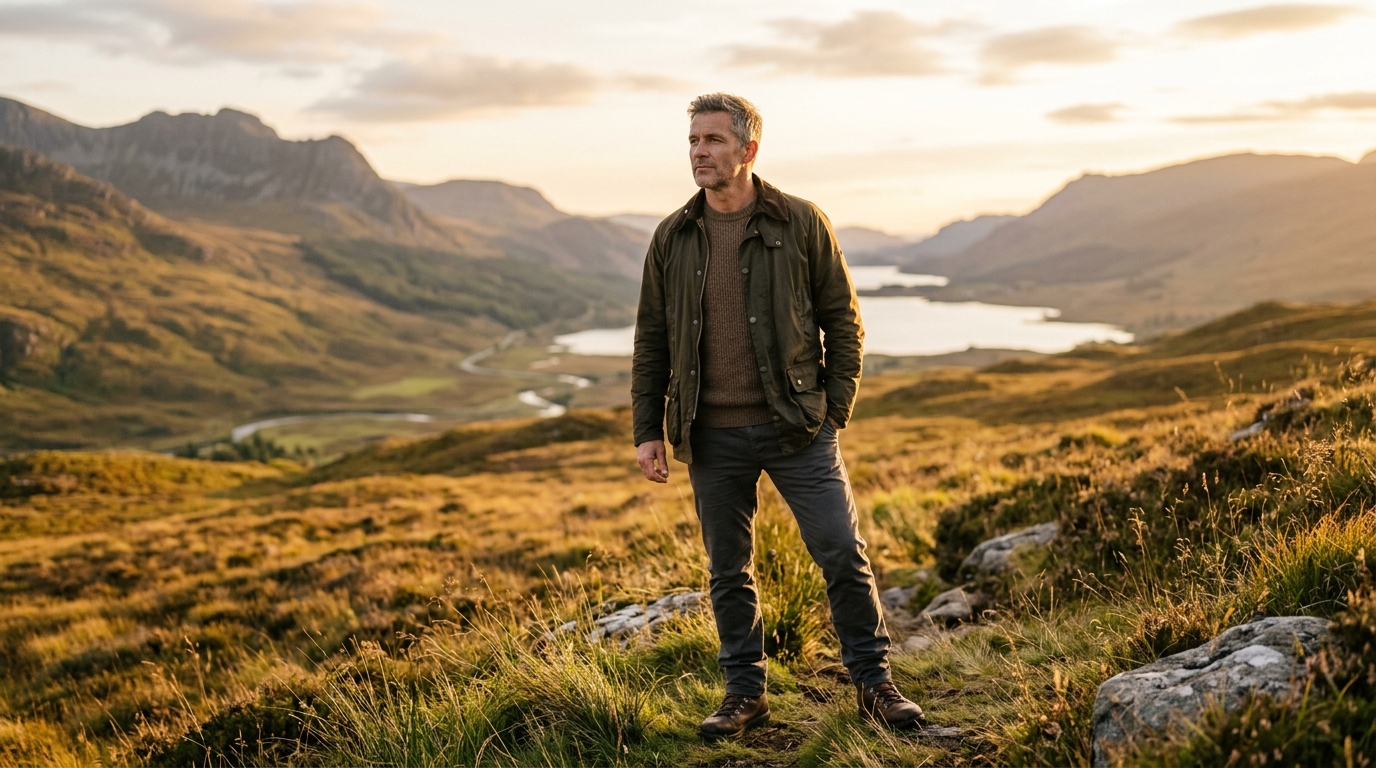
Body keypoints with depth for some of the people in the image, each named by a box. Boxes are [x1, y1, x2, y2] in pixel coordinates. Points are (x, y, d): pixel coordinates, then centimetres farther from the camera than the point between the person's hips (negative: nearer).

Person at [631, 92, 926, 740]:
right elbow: (651, 341, 10)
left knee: (844, 556, -1)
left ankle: (873, 683, 15)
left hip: (797, 429, -2)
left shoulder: (801, 223, -2)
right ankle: (745, 692, 25)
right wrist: (648, 431, 5)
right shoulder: (673, 238, 5)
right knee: (729, 572, 10)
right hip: (712, 437, 2)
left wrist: (834, 412, -3)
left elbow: (842, 320, 3)